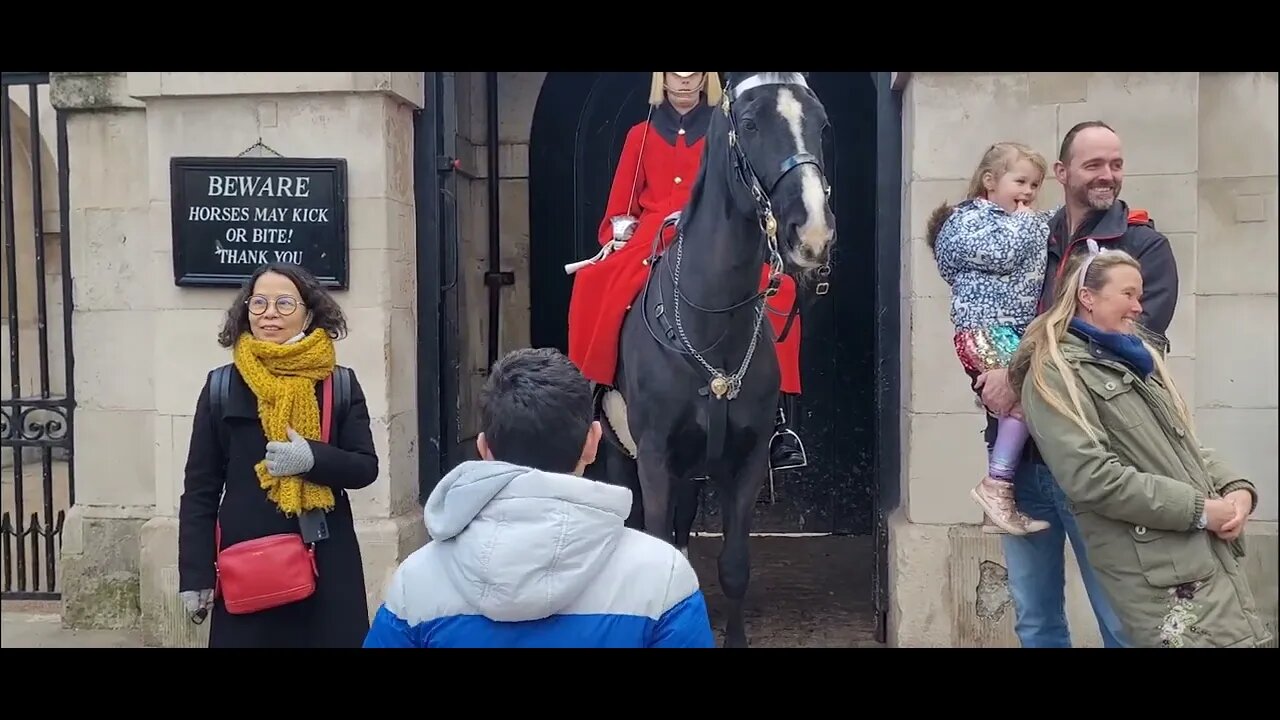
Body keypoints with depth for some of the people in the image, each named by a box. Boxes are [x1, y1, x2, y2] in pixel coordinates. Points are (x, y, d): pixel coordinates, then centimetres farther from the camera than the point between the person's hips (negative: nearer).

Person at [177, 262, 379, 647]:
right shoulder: (221, 387, 2)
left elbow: (366, 468, 0)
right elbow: (199, 489, 3)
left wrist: (314, 458, -19)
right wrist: (195, 575, -1)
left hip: (325, 563, 0)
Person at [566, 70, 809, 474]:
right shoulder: (641, 135, 16)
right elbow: (623, 198, 15)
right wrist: (616, 239, 1)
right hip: (653, 239, 1)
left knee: (779, 287, -28)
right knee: (593, 283, -27)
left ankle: (779, 412, -24)